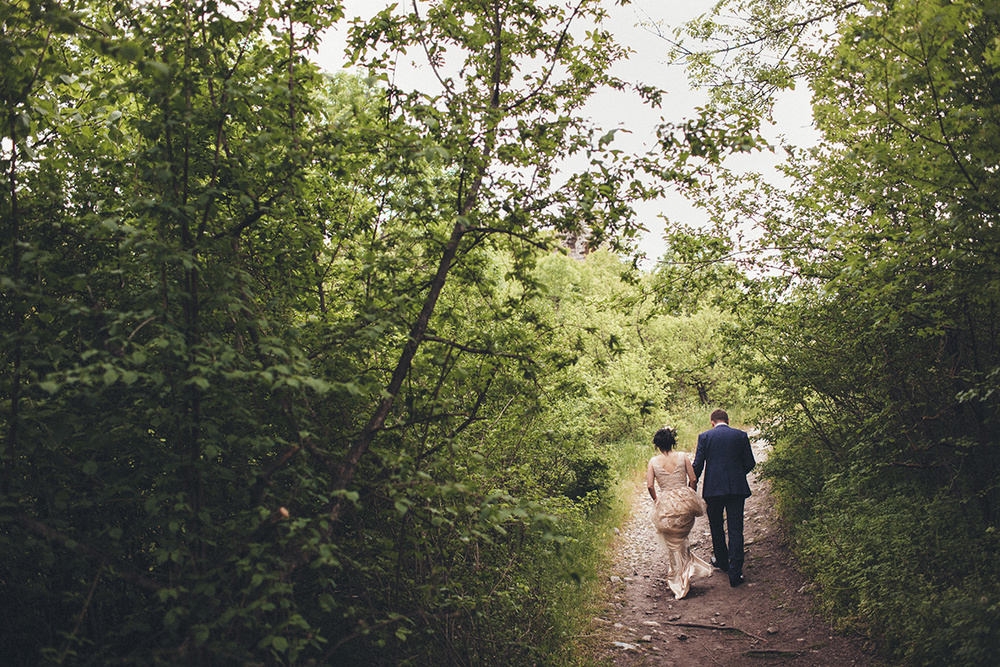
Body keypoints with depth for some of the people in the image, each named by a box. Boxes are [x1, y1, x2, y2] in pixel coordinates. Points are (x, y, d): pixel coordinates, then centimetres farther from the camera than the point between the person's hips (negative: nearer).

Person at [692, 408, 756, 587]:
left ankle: (722, 561, 35)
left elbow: (698, 465, -3)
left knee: (716, 527, 19)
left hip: (713, 488, 0)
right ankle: (735, 573, -3)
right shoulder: (741, 435, 2)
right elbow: (749, 463, 4)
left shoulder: (705, 437, -1)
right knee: (735, 529, 1)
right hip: (737, 488, 1)